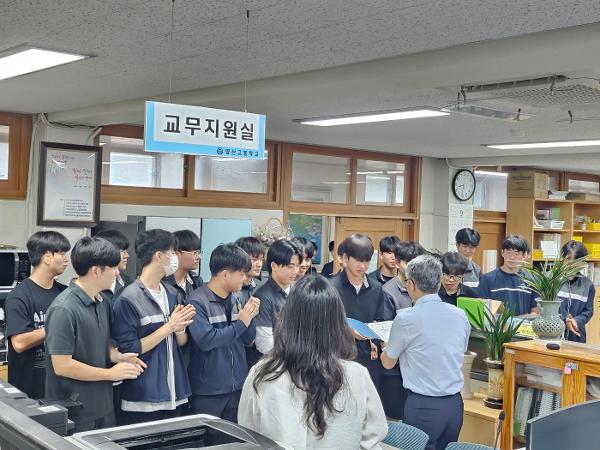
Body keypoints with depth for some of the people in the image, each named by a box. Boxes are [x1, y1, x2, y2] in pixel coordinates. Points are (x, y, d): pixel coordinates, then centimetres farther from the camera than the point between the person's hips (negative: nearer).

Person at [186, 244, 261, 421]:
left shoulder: (235, 299, 4)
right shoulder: (198, 301, -15)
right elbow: (205, 340, -25)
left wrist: (250, 317, -8)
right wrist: (240, 323, -17)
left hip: (237, 386, 6)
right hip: (208, 389, -6)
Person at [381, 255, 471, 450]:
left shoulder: (406, 318, -13)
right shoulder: (460, 315, 2)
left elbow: (388, 363, 1)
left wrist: (387, 347, 22)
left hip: (423, 406, -5)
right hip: (454, 404, 5)